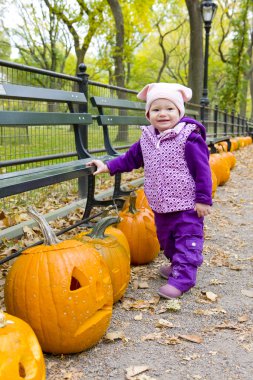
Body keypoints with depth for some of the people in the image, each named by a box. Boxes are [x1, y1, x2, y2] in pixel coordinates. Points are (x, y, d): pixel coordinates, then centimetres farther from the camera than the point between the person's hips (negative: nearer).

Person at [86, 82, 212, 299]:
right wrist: (108, 167, 10)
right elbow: (130, 159, 17)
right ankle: (177, 264, 40)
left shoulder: (189, 138, -16)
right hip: (161, 206, 7)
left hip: (187, 205, -7)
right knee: (166, 239, 20)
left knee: (187, 240, -4)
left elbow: (202, 170, -15)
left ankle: (181, 278, 0)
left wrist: (203, 199, -15)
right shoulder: (147, 139, 3)